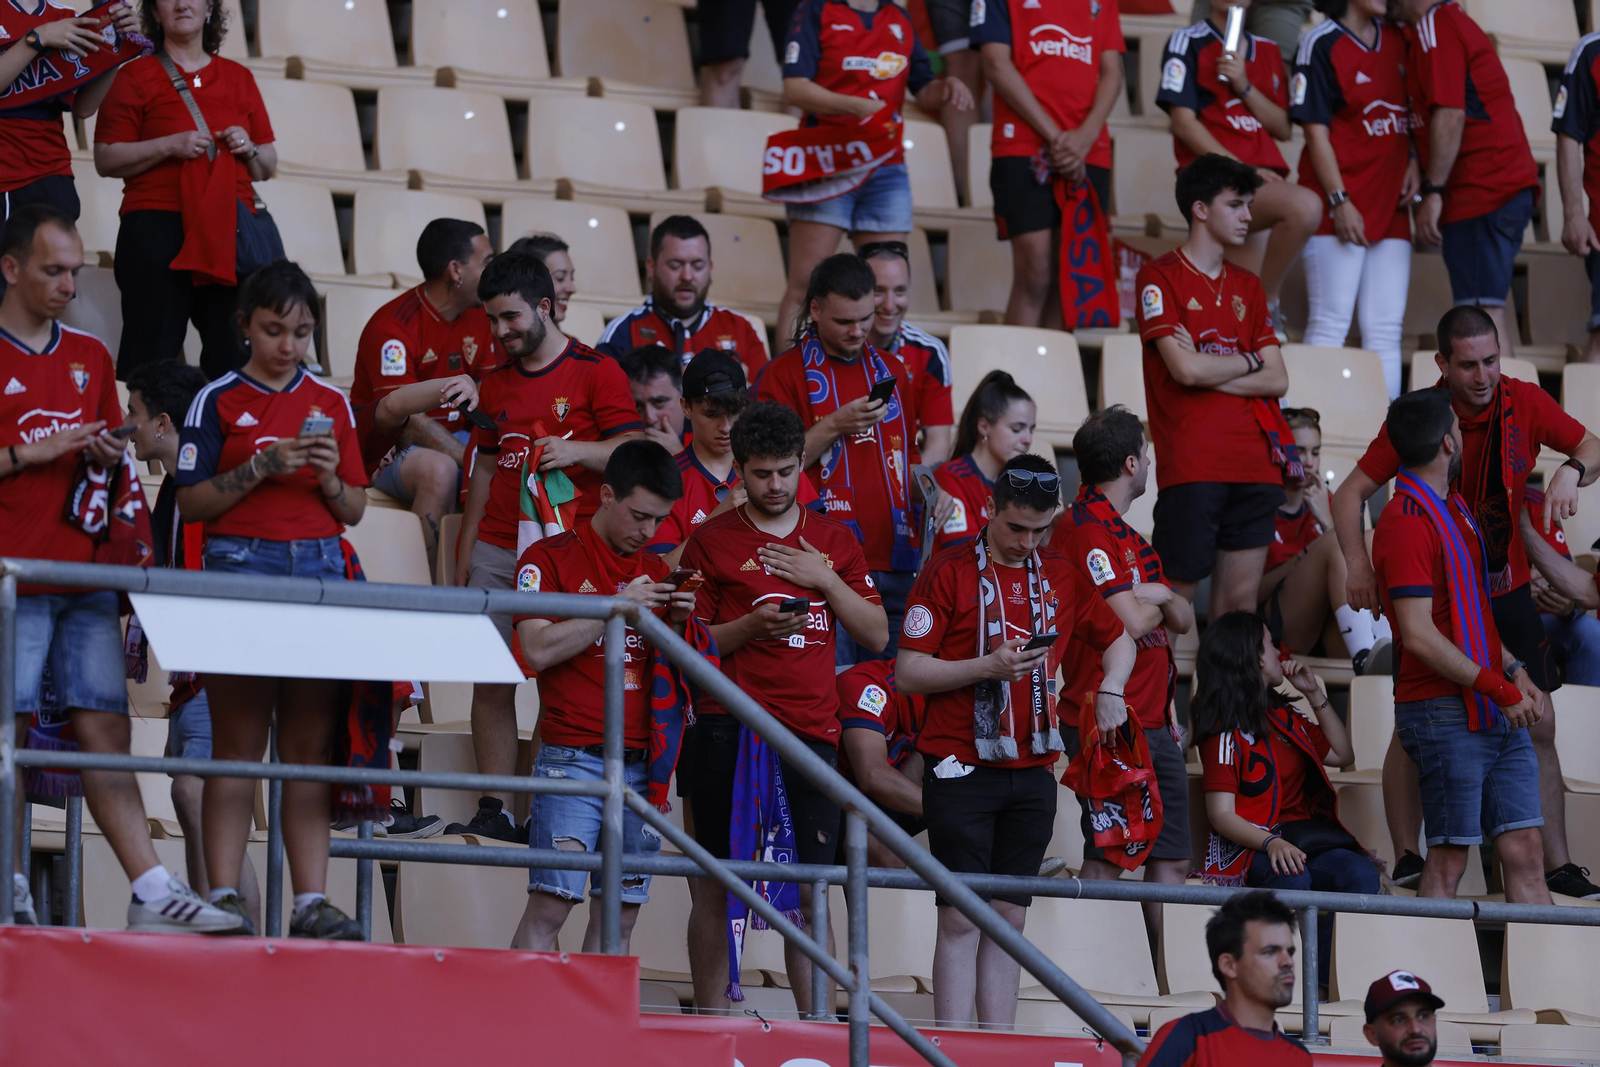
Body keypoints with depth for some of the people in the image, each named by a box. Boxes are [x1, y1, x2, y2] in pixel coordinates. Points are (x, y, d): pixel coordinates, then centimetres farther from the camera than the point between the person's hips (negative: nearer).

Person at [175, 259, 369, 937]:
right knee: (237, 743, -6)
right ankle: (223, 896, -7)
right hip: (241, 568, -3)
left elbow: (355, 510, 16)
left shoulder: (331, 404, 14)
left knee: (312, 745, 0)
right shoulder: (219, 402, 3)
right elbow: (191, 502, -2)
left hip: (320, 568, 3)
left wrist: (330, 479, -5)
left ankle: (311, 901, -1)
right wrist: (262, 467, -12)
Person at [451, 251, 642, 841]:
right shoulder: (495, 383, 18)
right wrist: (465, 551, 17)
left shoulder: (596, 371, 1)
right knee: (491, 679, -1)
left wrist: (576, 449, -21)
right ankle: (495, 810, 1)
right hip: (498, 549, 5)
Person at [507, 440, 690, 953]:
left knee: (619, 914, 2)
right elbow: (538, 650, -11)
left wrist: (675, 623, 0)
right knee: (550, 905, -12)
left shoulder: (655, 572, 17)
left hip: (641, 762, 5)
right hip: (573, 757, -5)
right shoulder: (549, 559, 1)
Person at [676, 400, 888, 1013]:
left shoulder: (834, 541, 15)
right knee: (717, 886, -1)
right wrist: (751, 627, -13)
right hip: (729, 732, -2)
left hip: (810, 732, 2)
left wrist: (826, 580, 0)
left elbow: (876, 636, 13)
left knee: (810, 889, -1)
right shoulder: (712, 541, 5)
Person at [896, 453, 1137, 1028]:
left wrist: (1110, 688, 3)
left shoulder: (1062, 576, 11)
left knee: (1009, 918, 6)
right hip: (961, 770, -5)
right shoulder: (949, 570, -4)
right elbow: (908, 672, -6)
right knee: (961, 920, -7)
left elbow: (1118, 637, 24)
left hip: (1031, 773, 5)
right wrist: (988, 667, -18)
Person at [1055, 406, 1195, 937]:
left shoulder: (1127, 534, 19)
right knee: (1106, 860, -8)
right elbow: (1131, 622, -22)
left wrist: (1160, 598, -5)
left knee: (1171, 861, 8)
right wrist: (1160, 605, 0)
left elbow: (1183, 620, 17)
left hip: (1152, 725, 10)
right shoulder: (1086, 529, -13)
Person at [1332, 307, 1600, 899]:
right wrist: (1357, 562, -23)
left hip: (1508, 594, 3)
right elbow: (1351, 493, -8)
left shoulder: (1524, 402, -5)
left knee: (1537, 727, 0)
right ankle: (1407, 860, 5)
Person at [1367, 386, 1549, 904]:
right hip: (1447, 713, -9)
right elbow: (1419, 635, -19)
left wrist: (1513, 670, 9)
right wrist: (1497, 688, -18)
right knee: (1449, 858, -7)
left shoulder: (1455, 509, 17)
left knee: (1523, 851, 2)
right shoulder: (1407, 522, -13)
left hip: (1499, 713, 9)